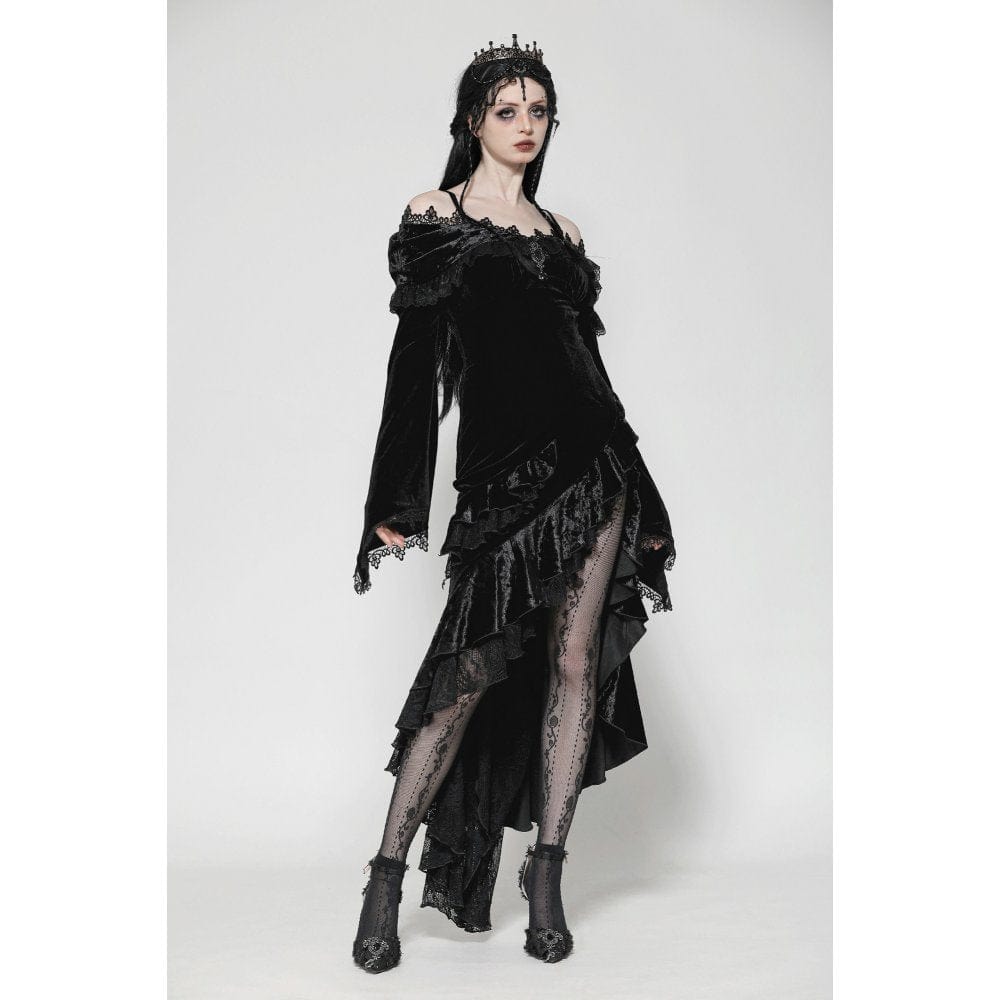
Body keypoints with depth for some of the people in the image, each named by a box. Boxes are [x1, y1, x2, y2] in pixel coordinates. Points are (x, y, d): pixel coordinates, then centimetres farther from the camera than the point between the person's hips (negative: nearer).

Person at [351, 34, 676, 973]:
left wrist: (637, 494, 16)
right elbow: (415, 365, -2)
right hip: (501, 465, -4)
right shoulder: (432, 216, 6)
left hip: (589, 458, 5)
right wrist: (398, 502, -8)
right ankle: (387, 876, 3)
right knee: (474, 666, -8)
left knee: (576, 661, 1)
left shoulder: (559, 232, 18)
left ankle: (546, 876, 10)